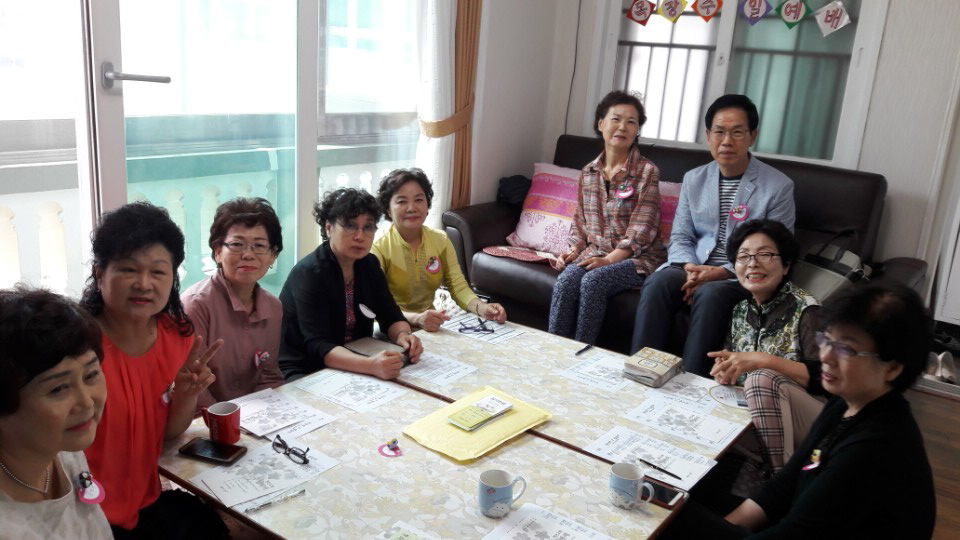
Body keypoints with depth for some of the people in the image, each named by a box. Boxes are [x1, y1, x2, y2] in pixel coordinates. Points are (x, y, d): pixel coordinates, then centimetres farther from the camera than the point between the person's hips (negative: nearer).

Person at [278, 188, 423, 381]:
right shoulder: (308, 273, -20)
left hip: (351, 368, 8)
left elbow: (391, 316, 1)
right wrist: (370, 365, -45)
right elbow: (318, 347, -29)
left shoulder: (369, 264, 2)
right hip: (302, 371, -7)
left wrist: (403, 335, -23)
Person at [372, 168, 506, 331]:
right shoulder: (378, 247, -14)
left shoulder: (441, 240, 3)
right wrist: (415, 318, -38)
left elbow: (458, 286, -2)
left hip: (430, 324, 5)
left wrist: (481, 308, -23)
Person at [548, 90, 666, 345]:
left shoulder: (647, 172, -5)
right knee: (565, 281, -26)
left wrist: (609, 259, -19)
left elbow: (640, 229, -12)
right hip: (594, 254, 4)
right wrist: (574, 250, -1)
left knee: (593, 281, -31)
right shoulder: (588, 172, 10)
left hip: (636, 258, -4)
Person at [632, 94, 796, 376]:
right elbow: (680, 238, 8)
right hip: (695, 268, 3)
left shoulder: (779, 186, -3)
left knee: (710, 294, -35)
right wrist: (690, 267, -15)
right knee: (658, 282, -28)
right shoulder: (693, 179, 10)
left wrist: (721, 272, -19)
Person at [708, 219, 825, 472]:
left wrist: (763, 360, -29)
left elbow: (823, 377, -19)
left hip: (808, 414, -5)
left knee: (761, 379, -32)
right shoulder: (740, 309, 8)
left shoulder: (805, 309, -11)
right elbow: (735, 367, 14)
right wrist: (726, 368, -10)